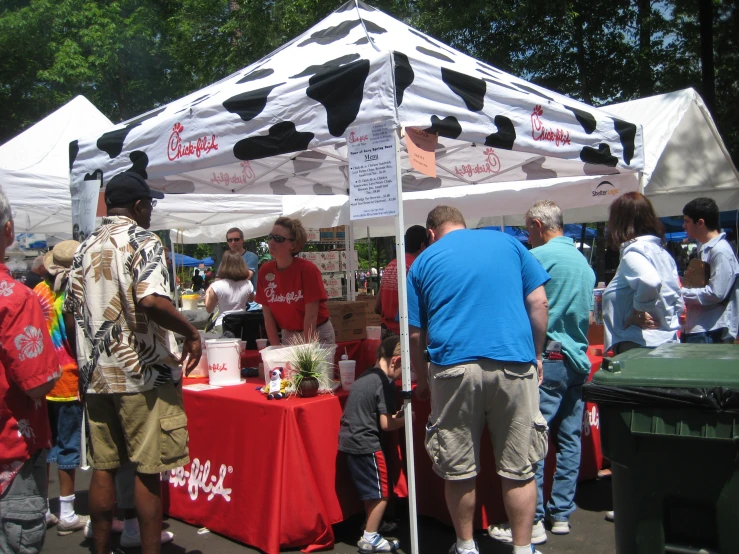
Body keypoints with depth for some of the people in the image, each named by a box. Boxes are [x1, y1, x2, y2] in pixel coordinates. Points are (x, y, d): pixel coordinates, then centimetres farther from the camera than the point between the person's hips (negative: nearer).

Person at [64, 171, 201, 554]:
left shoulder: (86, 247, 12)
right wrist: (191, 333, -12)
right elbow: (152, 301, -25)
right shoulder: (143, 241, -10)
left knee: (103, 467, 14)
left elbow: (73, 308, 15)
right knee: (148, 470, 0)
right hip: (142, 372, -7)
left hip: (95, 374, 7)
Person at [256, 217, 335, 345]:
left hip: (317, 334, -4)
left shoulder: (308, 269, -19)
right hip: (288, 335, 4)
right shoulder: (265, 271, -7)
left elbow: (311, 315, -18)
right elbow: (268, 314, -3)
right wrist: (276, 348, -7)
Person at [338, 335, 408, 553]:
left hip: (348, 440, 9)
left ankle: (371, 524, 33)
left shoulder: (365, 376, 12)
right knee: (381, 491, 3)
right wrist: (405, 419, 1)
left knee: (371, 490, 22)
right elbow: (386, 424, -15)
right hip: (365, 443, -9)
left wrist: (393, 415, 14)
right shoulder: (385, 383, -15)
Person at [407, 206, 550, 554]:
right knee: (519, 470, 9)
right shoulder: (508, 243, 14)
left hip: (454, 366, 0)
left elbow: (415, 333, 12)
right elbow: (539, 303, 8)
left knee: (458, 471, 12)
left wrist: (423, 381, 23)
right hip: (514, 363, 1)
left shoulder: (424, 261, 12)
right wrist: (537, 354, 15)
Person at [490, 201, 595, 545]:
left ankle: (532, 521, -3)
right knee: (569, 438, 11)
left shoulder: (538, 256, -9)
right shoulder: (584, 262, 16)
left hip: (548, 358, -9)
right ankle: (561, 513, 18)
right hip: (579, 359, 9)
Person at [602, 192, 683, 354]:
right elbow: (678, 301, 20)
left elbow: (649, 281, -33)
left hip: (639, 346, -9)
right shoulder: (662, 252, 16)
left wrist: (638, 312, -19)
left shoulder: (633, 251, -12)